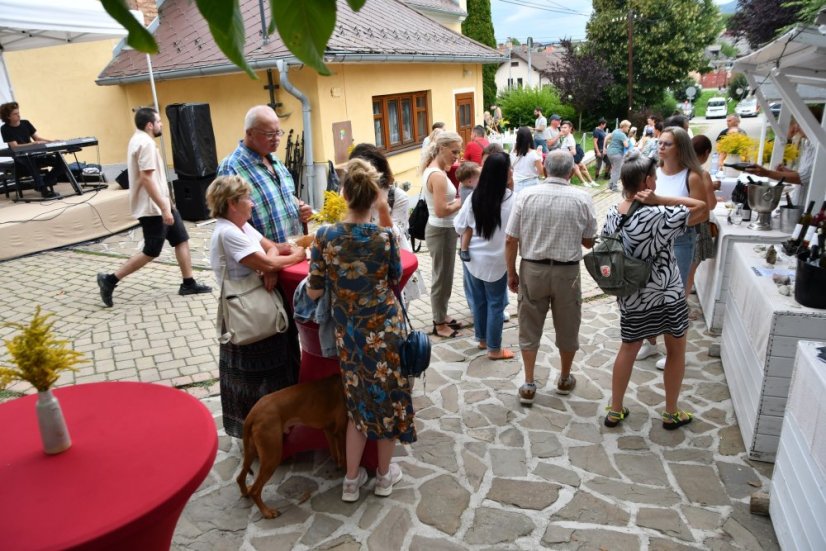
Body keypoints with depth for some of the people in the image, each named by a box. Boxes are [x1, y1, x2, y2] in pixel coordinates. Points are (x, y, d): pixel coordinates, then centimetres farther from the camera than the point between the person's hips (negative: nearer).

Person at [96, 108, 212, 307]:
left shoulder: (140, 140, 15)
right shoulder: (146, 143, -18)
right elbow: (146, 178, -26)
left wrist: (166, 204, 23)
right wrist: (164, 208, -27)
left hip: (158, 205, 11)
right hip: (153, 208, -11)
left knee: (182, 239, 11)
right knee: (151, 252, -3)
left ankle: (188, 284, 15)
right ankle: (110, 280, 6)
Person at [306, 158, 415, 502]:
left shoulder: (325, 237, -12)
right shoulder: (385, 237, -15)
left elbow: (314, 292, -6)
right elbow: (396, 279, 1)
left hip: (347, 331, 2)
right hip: (384, 328, -2)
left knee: (358, 402, 19)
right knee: (388, 397, 17)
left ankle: (352, 480, 29)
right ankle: (384, 475, 34)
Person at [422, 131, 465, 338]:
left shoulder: (432, 169, 8)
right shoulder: (438, 175, -23)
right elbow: (441, 211, -27)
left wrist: (457, 196, 0)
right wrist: (462, 201, -14)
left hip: (440, 229, 10)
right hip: (442, 231, -10)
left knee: (443, 276, 20)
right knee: (442, 278, 4)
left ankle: (442, 316, 34)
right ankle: (439, 324, 18)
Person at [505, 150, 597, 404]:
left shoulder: (526, 195, -7)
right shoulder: (582, 198, -7)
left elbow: (510, 240, -7)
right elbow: (589, 242, 2)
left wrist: (511, 273, 5)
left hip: (532, 270, 0)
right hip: (567, 272, 0)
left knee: (529, 328, 13)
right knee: (567, 327, 18)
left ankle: (528, 385, 19)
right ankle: (565, 379, 35)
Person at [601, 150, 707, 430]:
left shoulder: (612, 215, -6)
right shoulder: (659, 217, -25)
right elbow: (702, 208, -16)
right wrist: (658, 199, -21)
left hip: (631, 296, 5)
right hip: (666, 295, -5)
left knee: (628, 349, 20)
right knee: (676, 351, 17)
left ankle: (615, 411, 28)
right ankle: (671, 414, 31)